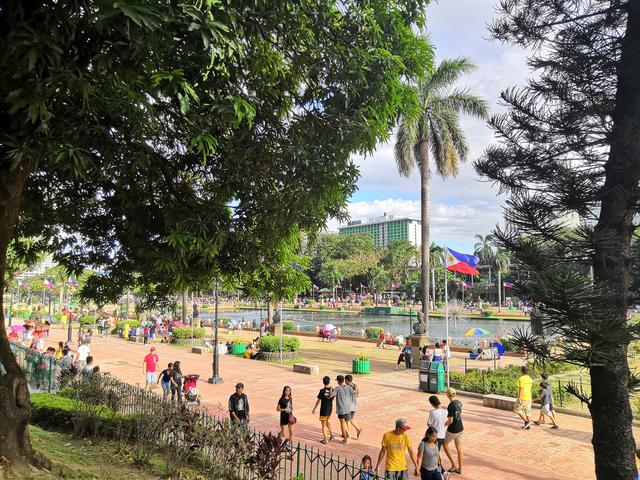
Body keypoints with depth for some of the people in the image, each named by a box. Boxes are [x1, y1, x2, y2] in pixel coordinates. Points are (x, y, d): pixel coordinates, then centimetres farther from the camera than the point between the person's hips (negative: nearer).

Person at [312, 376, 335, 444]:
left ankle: (325, 440, 13)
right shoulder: (332, 390, -3)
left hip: (324, 410, -5)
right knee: (326, 421, 26)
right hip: (330, 409, 5)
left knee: (323, 424, 7)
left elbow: (319, 401, -13)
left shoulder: (322, 391, -17)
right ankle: (331, 434, 14)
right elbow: (332, 399, 5)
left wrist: (314, 409, -3)